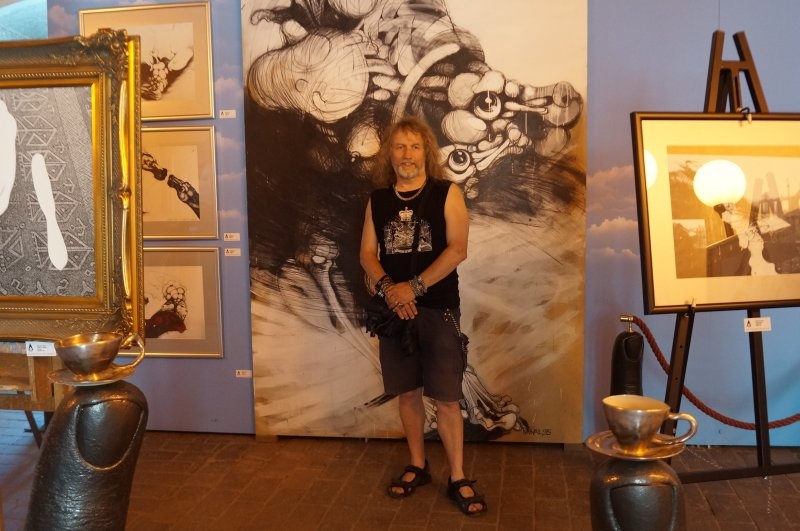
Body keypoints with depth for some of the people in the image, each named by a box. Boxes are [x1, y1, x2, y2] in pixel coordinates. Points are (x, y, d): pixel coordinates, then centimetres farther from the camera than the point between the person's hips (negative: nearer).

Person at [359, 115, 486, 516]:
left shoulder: (447, 193, -3)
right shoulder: (377, 200, 8)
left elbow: (457, 250, -11)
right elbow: (367, 253, 5)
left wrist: (414, 287, -17)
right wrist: (388, 288, -14)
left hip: (438, 309, -3)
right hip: (394, 308, 4)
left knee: (446, 397, -1)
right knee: (407, 392, 11)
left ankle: (458, 479, 11)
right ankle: (418, 467, 27)